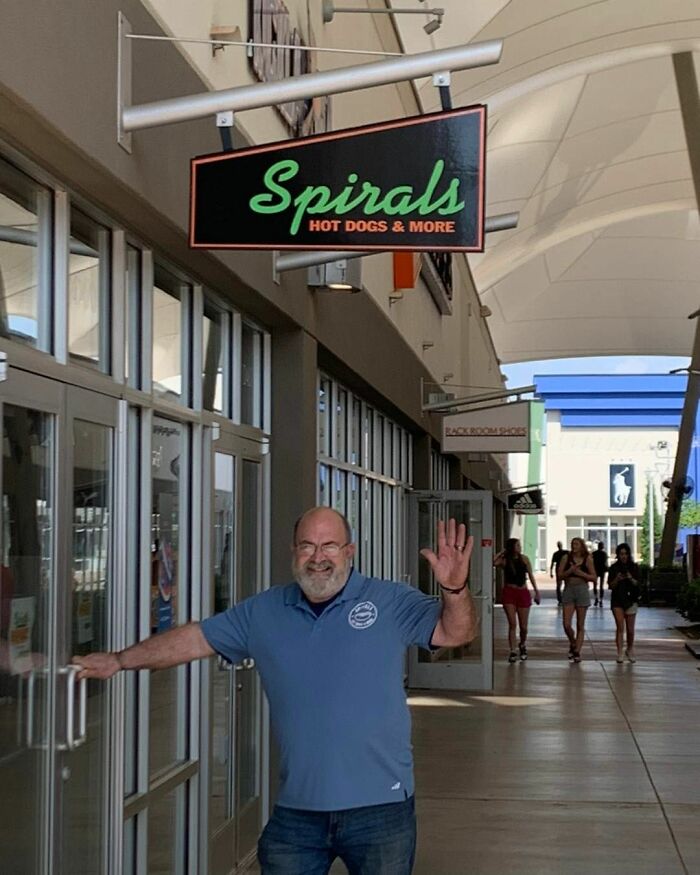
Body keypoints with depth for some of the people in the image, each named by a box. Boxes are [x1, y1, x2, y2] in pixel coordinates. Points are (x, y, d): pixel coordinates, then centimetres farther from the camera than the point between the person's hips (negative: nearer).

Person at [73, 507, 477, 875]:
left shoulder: (391, 602, -3)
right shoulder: (264, 612, 7)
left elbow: (455, 632, -12)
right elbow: (194, 639, 11)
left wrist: (455, 589, -33)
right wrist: (119, 661, 10)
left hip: (379, 805, -3)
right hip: (296, 810, 3)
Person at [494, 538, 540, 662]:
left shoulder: (524, 559, 7)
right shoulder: (504, 560, 0)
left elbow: (530, 576, 12)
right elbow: (493, 562, -20)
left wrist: (536, 591, 9)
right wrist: (501, 553, -8)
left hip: (523, 593, 2)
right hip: (509, 592, -2)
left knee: (523, 626, 6)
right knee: (512, 624, -10)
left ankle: (522, 645, 34)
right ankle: (512, 651, -5)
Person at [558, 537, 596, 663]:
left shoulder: (587, 559, 2)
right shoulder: (566, 558, 4)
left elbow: (593, 577, 2)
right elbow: (560, 575, 1)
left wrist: (581, 573, -12)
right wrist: (570, 571, -15)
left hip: (582, 590, -1)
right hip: (568, 590, 1)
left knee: (580, 625, 3)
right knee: (566, 624, -7)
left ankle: (577, 652, 9)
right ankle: (573, 644, 20)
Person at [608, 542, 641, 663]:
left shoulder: (634, 567, 4)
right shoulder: (614, 568, 3)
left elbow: (637, 584, -1)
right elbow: (610, 586, 1)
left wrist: (631, 579, -20)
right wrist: (617, 579, -18)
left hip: (631, 600, 1)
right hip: (617, 600, -1)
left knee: (630, 629, 5)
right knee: (620, 627, -11)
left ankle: (630, 650, 28)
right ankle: (620, 653, -12)